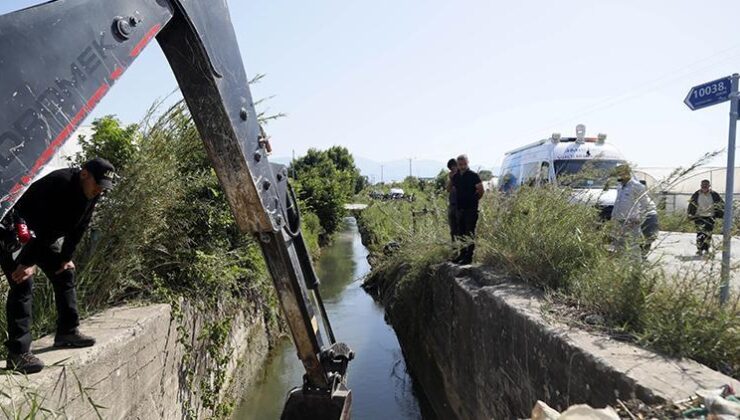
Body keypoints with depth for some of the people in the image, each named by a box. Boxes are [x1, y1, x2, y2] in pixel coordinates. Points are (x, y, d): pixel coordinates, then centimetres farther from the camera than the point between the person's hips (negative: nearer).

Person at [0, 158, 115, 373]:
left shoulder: (91, 193, -6)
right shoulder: (60, 184, -33)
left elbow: (78, 228, 1)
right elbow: (41, 227, -34)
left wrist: (65, 257, 1)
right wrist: (29, 263, -32)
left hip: (43, 235, 9)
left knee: (64, 273, 10)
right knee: (23, 285, -16)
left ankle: (67, 332, 22)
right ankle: (18, 353, -13)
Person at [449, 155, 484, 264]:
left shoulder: (473, 175, -8)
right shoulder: (455, 177, 9)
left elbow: (481, 190, -8)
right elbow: (451, 188, 23)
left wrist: (474, 200, 1)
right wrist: (459, 199, 11)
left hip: (471, 209, -6)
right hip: (460, 208, 7)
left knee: (470, 233, -5)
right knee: (460, 233, 13)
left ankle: (469, 257, -1)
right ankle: (462, 254, 23)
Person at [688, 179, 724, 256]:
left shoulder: (714, 195, -2)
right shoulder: (696, 195, -2)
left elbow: (721, 204, 10)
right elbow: (691, 206, 7)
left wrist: (720, 212, 3)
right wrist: (691, 215, 3)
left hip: (710, 217, 1)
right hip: (699, 217, -1)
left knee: (708, 234, 6)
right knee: (700, 233, -12)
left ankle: (706, 249, 21)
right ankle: (699, 249, -8)